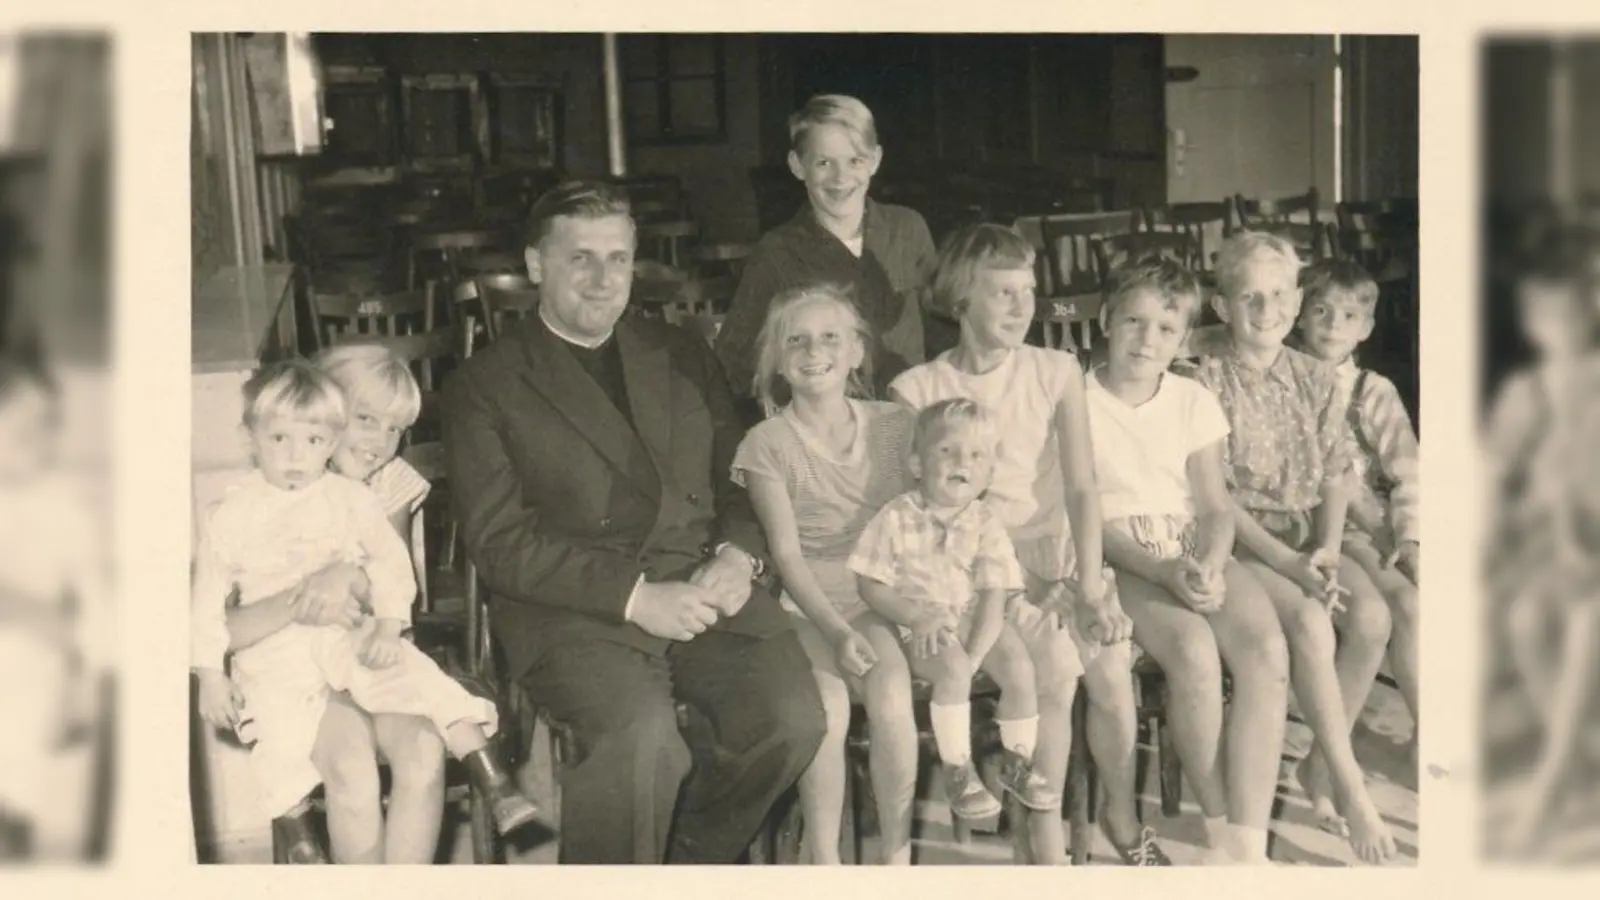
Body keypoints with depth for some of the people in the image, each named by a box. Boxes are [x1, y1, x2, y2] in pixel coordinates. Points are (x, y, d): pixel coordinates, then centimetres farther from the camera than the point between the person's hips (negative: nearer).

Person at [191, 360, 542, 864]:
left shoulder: (351, 499, 6)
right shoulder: (230, 518, 3)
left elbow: (391, 564, 7)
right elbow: (208, 600, 6)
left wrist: (388, 625, -9)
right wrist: (210, 676, 1)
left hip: (354, 638, 1)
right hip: (275, 656, -1)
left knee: (433, 685, -16)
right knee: (277, 736, -22)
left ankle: (495, 786, -9)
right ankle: (300, 845, 0)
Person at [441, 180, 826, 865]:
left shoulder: (683, 358, 20)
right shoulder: (482, 387, 6)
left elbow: (740, 480, 19)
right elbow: (500, 544, -4)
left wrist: (738, 555, -5)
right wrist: (636, 596, -15)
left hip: (706, 593, 4)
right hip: (572, 610, -4)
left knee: (792, 717, -21)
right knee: (642, 740, -32)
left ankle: (687, 862, 6)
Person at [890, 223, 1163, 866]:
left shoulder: (1057, 372, 5)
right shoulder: (917, 390, -2)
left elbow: (1082, 485, -4)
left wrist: (1089, 583, -17)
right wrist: (1017, 577, -15)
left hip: (1060, 548, 3)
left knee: (1112, 671, -18)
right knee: (1057, 665, -26)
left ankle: (1123, 819, 9)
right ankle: (1047, 843, -10)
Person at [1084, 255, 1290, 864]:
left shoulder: (1193, 401, 11)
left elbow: (1216, 507, 7)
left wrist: (1208, 567, -15)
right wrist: (1163, 572, -19)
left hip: (1195, 554, 4)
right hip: (1119, 562, -4)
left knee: (1265, 647, -25)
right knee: (1194, 652, -32)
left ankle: (1247, 842, -25)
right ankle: (1219, 829, -15)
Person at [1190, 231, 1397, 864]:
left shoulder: (1315, 378, 8)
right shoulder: (1208, 382, -8)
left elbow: (1335, 477, 7)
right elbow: (1217, 496, -12)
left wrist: (1326, 550, -11)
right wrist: (1287, 563, -20)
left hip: (1308, 535, 5)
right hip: (1239, 542, -5)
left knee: (1371, 615, -21)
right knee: (1310, 621, -29)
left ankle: (1321, 763, -2)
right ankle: (1350, 786, -17)